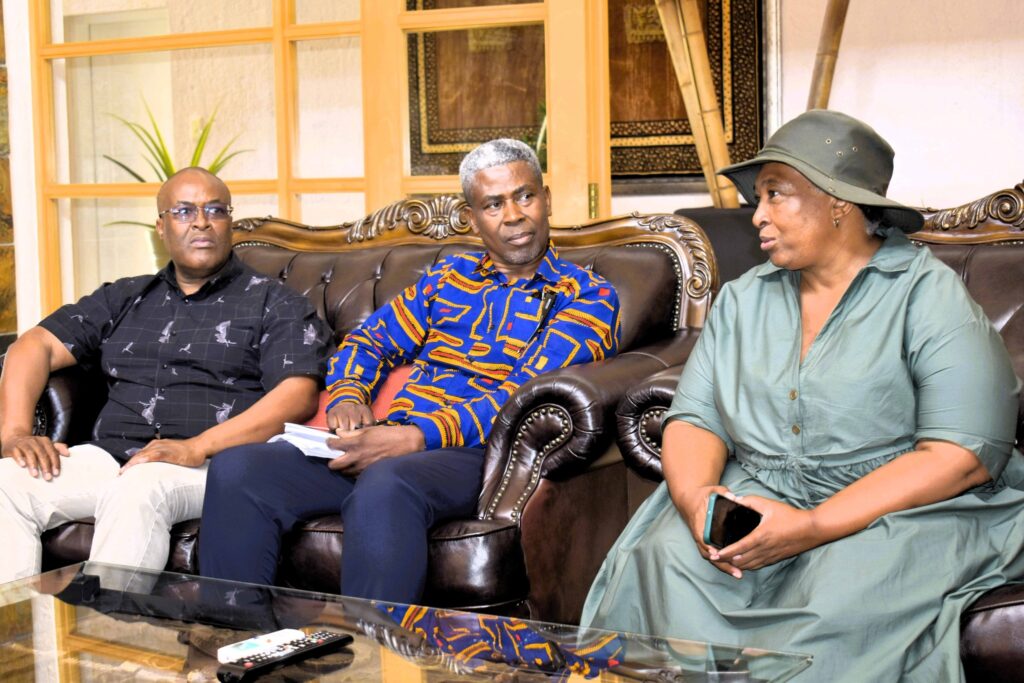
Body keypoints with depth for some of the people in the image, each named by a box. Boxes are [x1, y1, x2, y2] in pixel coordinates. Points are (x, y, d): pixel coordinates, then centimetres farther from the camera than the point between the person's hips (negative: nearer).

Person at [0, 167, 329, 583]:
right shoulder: (125, 299, 24)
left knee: (137, 490, -37)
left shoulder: (275, 305, 9)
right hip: (111, 456, 5)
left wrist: (197, 448, -18)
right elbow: (38, 345, 18)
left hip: (212, 463, -5)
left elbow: (299, 395, -7)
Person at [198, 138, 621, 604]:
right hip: (394, 442, 5)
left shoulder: (588, 297, 7)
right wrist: (347, 396, -1)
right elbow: (370, 340, 24)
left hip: (477, 451, -5)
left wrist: (419, 435, -21)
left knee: (385, 484, -41)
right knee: (237, 470, -19)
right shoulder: (448, 277, 24)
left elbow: (527, 395, -8)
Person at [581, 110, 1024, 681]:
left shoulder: (930, 296, -4)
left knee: (845, 594, -35)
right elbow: (695, 420, 9)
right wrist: (694, 499, -17)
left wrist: (811, 527, -22)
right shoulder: (742, 299, 15)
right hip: (756, 499, 4)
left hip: (900, 508, -4)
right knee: (667, 558, -26)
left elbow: (963, 457, -14)